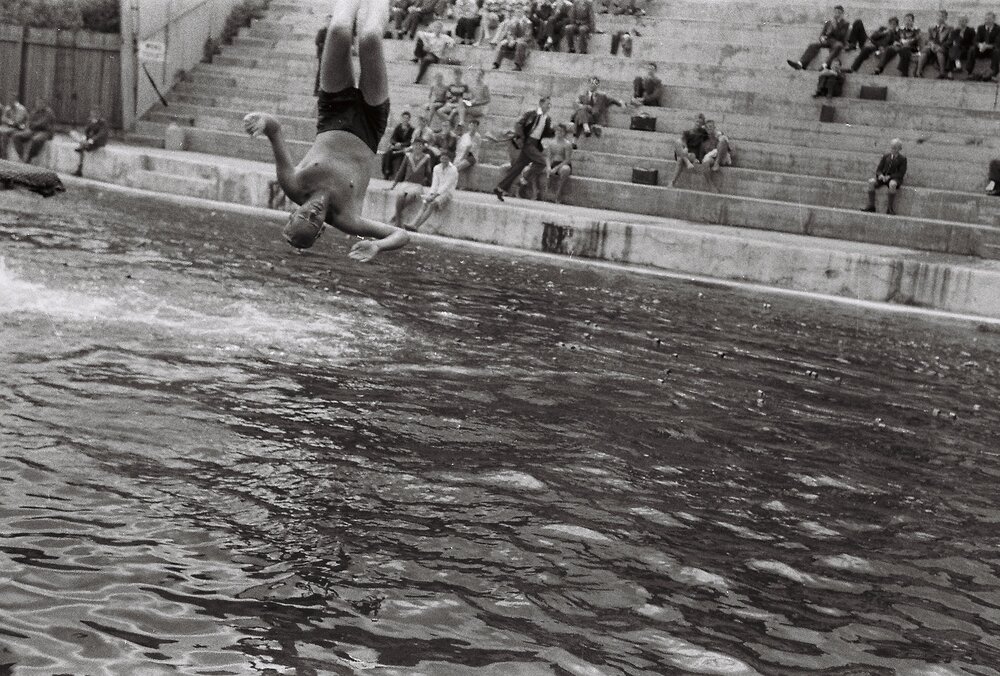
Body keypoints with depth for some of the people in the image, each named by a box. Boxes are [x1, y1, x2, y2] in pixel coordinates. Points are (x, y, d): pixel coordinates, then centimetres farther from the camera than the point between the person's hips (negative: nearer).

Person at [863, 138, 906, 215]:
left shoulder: (902, 159, 4)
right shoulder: (885, 156, 16)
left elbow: (901, 174, -5)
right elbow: (878, 169, 12)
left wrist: (889, 177, -18)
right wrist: (880, 175, -13)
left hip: (895, 179, -4)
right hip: (883, 177, 4)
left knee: (892, 184, -41)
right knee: (871, 181, -27)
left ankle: (890, 208, -34)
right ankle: (871, 206, -27)